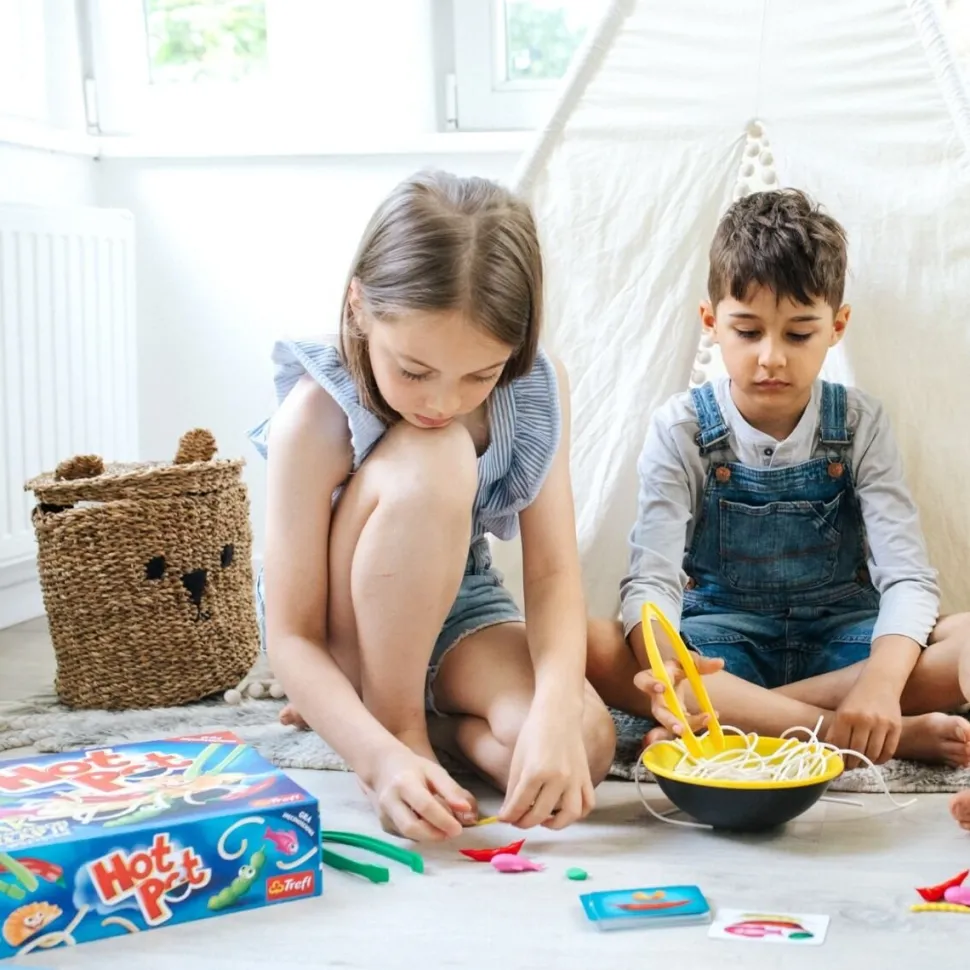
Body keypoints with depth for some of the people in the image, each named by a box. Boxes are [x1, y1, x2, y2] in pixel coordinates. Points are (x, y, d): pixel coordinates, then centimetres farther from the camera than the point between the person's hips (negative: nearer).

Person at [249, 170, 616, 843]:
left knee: (585, 746, -30)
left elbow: (554, 570, -20)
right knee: (430, 462, -34)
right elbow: (291, 637, -25)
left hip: (458, 607, 3)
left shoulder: (539, 390, -17)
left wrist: (557, 710, -39)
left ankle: (435, 712, 2)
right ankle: (397, 720, -16)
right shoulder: (320, 414, -27)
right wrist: (382, 756, -41)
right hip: (347, 634, -2)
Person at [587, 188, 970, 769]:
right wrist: (664, 665, -40)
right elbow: (651, 579, -16)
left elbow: (906, 575, -12)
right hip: (718, 646, 0)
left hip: (839, 639, 1)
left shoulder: (861, 425, -2)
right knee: (590, 646, -33)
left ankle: (719, 718, -28)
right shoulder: (682, 430, -5)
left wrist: (881, 682, -34)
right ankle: (899, 735, -33)